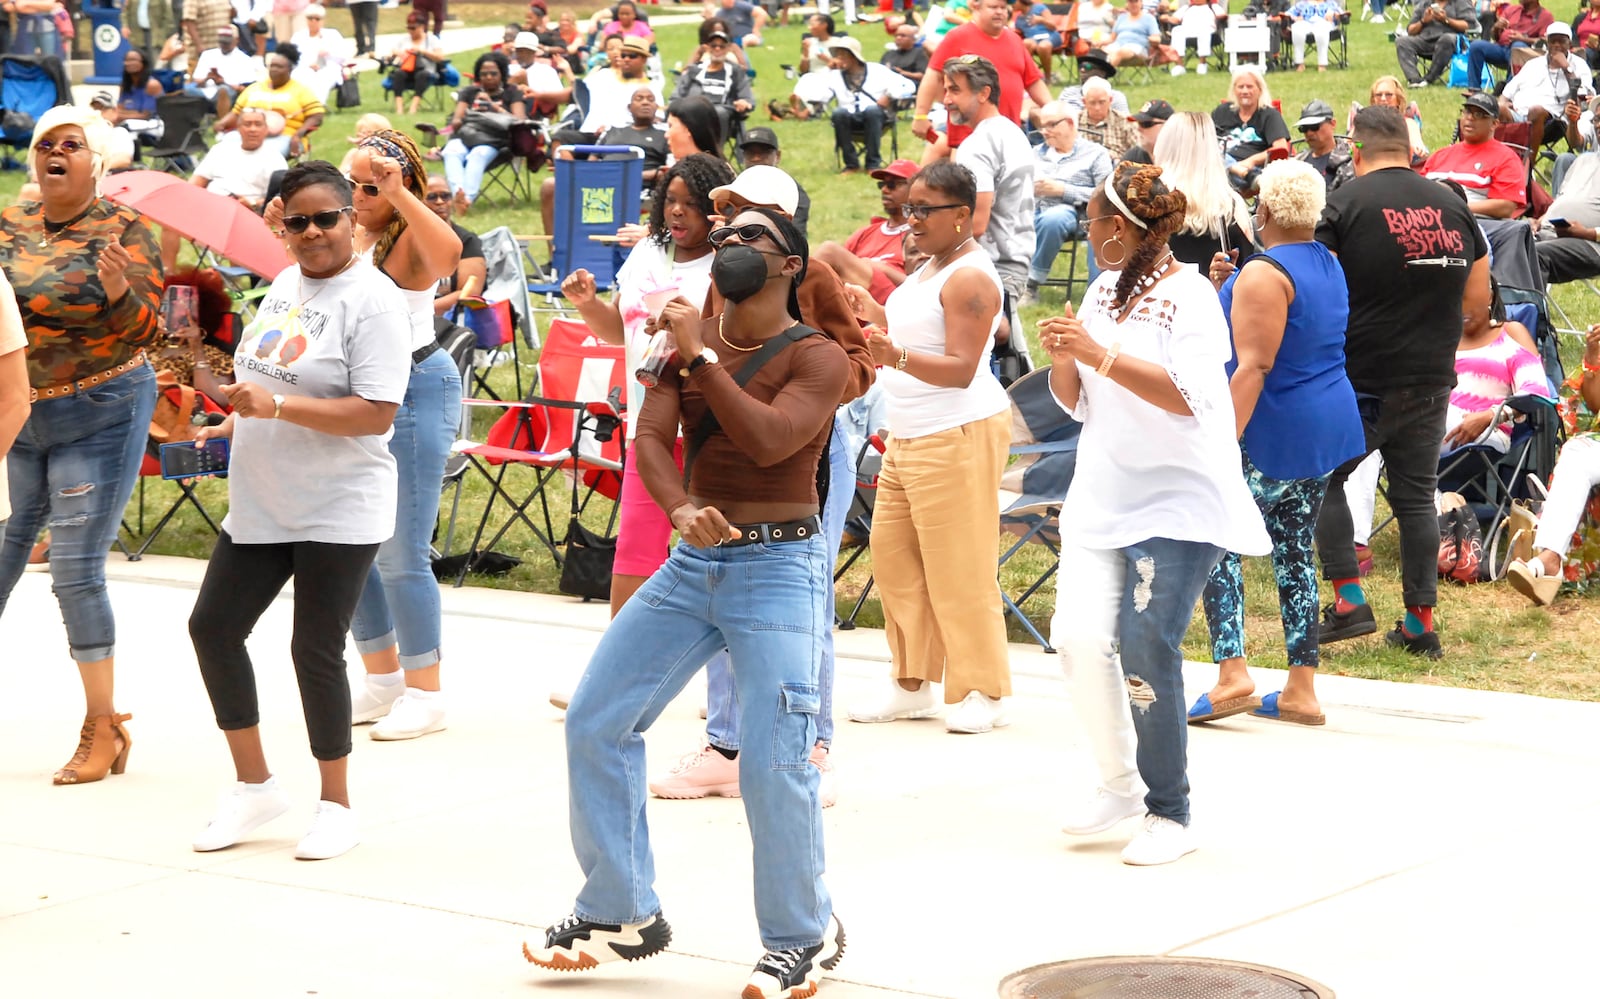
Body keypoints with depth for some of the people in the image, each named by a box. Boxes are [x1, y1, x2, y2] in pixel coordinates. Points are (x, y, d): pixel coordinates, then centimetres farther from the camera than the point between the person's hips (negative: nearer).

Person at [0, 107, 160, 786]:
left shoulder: (124, 232, -6)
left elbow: (145, 331, -12)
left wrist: (122, 292, -31)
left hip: (101, 416, -5)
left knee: (76, 573, -7)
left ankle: (102, 728, 5)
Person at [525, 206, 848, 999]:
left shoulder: (816, 357, -6)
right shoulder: (689, 339, 10)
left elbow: (769, 440, -23)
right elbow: (651, 437, -3)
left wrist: (698, 357, -19)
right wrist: (682, 509, -23)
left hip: (777, 566, -6)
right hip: (691, 564, 6)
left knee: (773, 762, -13)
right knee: (594, 721, 4)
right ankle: (621, 913, 17)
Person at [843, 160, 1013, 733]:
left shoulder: (970, 278, -14)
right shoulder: (932, 268, 17)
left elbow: (961, 368, -22)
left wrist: (895, 357, -36)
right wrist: (872, 316, 16)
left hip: (959, 436, -10)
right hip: (909, 436, 10)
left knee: (958, 568, -6)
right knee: (894, 556, 8)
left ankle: (983, 692, 2)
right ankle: (913, 684, 17)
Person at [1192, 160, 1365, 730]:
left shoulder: (1264, 275, -16)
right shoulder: (1329, 266, 12)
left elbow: (1254, 366, -23)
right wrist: (1224, 292, 14)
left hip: (1273, 436, -9)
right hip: (1327, 427, 9)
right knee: (1295, 551, 12)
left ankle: (1232, 673, -16)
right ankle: (1301, 690, 11)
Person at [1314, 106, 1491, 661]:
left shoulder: (1344, 205, -9)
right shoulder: (1452, 207, 6)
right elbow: (1477, 301, 12)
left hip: (1361, 380, -4)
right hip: (1431, 383, 4)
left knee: (1325, 479, 11)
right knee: (1416, 495, 11)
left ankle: (1349, 601, 2)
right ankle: (1421, 624, 12)